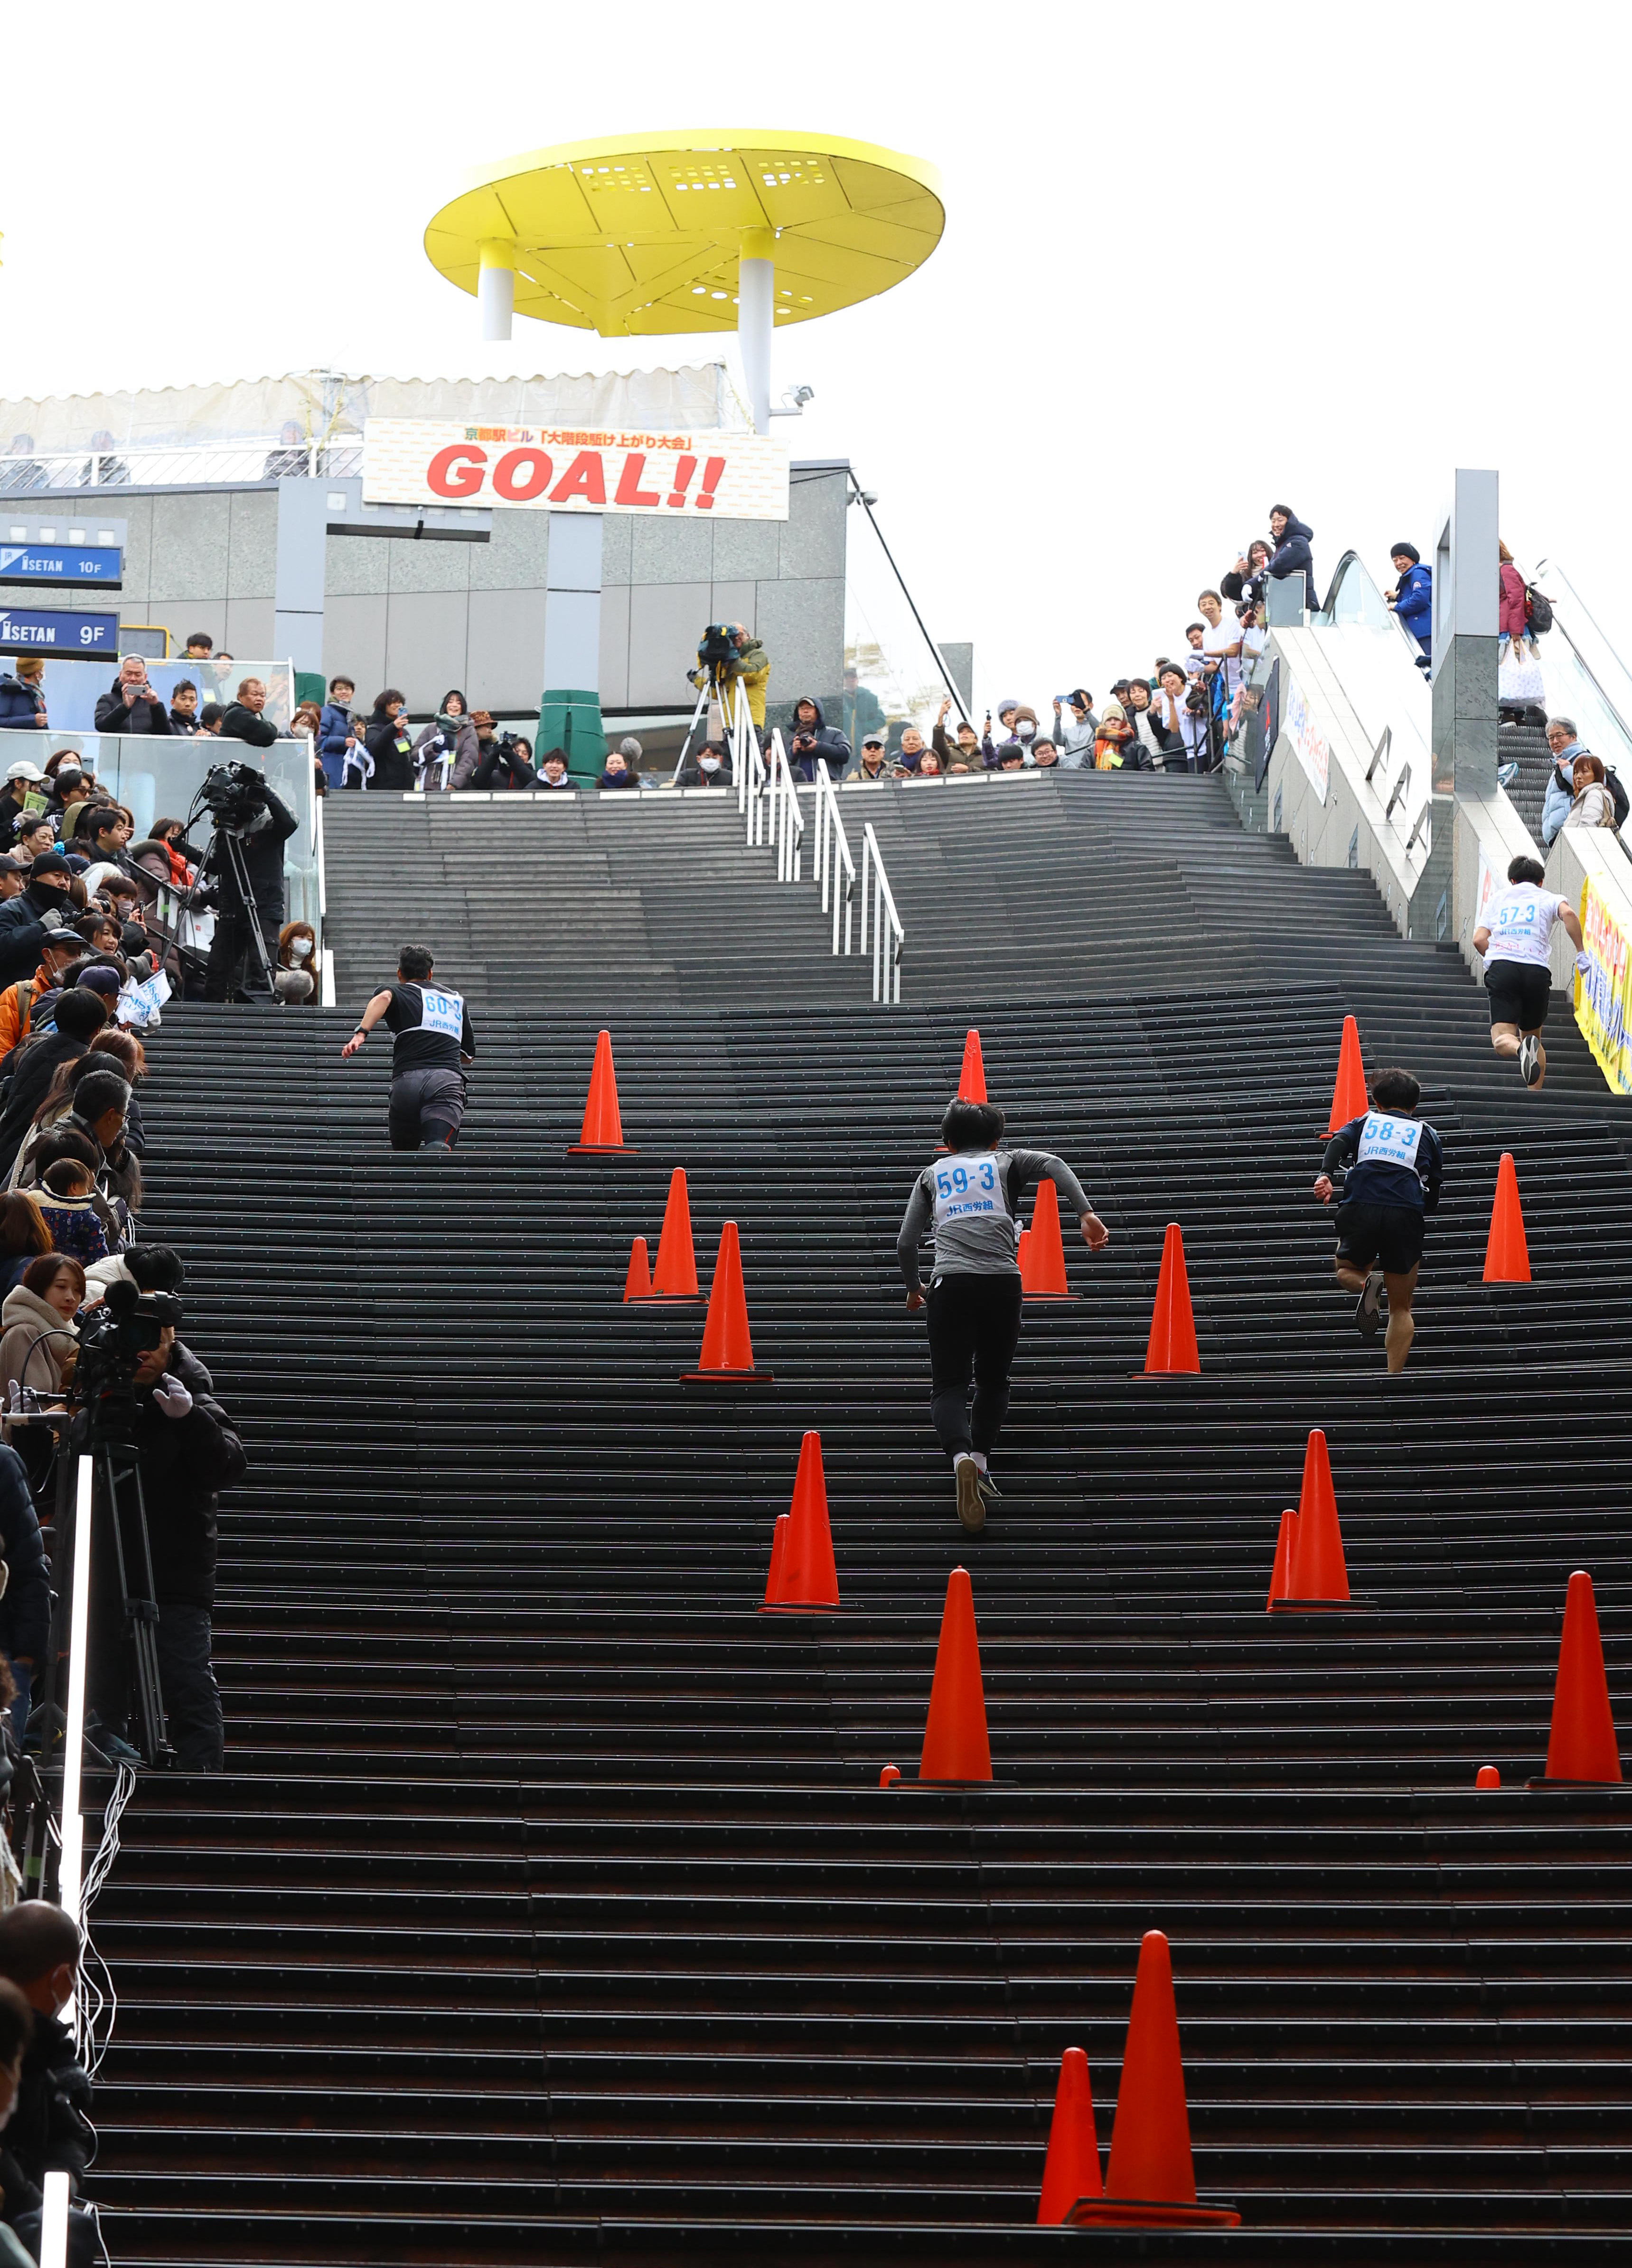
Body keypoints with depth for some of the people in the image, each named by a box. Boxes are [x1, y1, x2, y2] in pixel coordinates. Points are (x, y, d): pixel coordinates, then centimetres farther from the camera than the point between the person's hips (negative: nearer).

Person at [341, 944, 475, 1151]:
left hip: (407, 1080, 0)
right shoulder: (456, 1000, 32)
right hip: (449, 1079, 1)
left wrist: (360, 1034, -18)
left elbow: (383, 998, -6)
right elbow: (469, 1055, 36)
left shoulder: (398, 992, 21)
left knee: (404, 1156, 22)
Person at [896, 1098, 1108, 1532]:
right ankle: (980, 1456, 2)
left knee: (950, 1386, -3)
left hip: (950, 1284, 0)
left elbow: (906, 1243, 18)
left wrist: (914, 1288, 36)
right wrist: (1087, 1214, -10)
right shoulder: (1006, 1162, 20)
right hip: (1002, 1281, 0)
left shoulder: (933, 1174, 23)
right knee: (994, 1381, 19)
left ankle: (962, 1455, -29)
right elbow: (1052, 1164, -1)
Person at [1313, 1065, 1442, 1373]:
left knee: (1347, 1269, 28)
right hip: (1405, 1216, 0)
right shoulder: (1426, 1133, 23)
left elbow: (1339, 1142, 0)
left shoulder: (1364, 1122, 23)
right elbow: (1434, 1189, 18)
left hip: (1360, 1209, 0)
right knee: (1401, 1307, 13)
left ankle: (1366, 1284, -8)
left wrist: (1325, 1174, -15)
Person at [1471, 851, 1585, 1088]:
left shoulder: (1499, 898, 25)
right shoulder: (1547, 899, 19)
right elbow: (1567, 913, -5)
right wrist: (1581, 951, -2)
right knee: (1532, 1035, 17)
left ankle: (1521, 1049, -45)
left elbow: (1479, 940, 16)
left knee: (1502, 1040, -9)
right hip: (1538, 970, 0)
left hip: (1501, 966, 0)